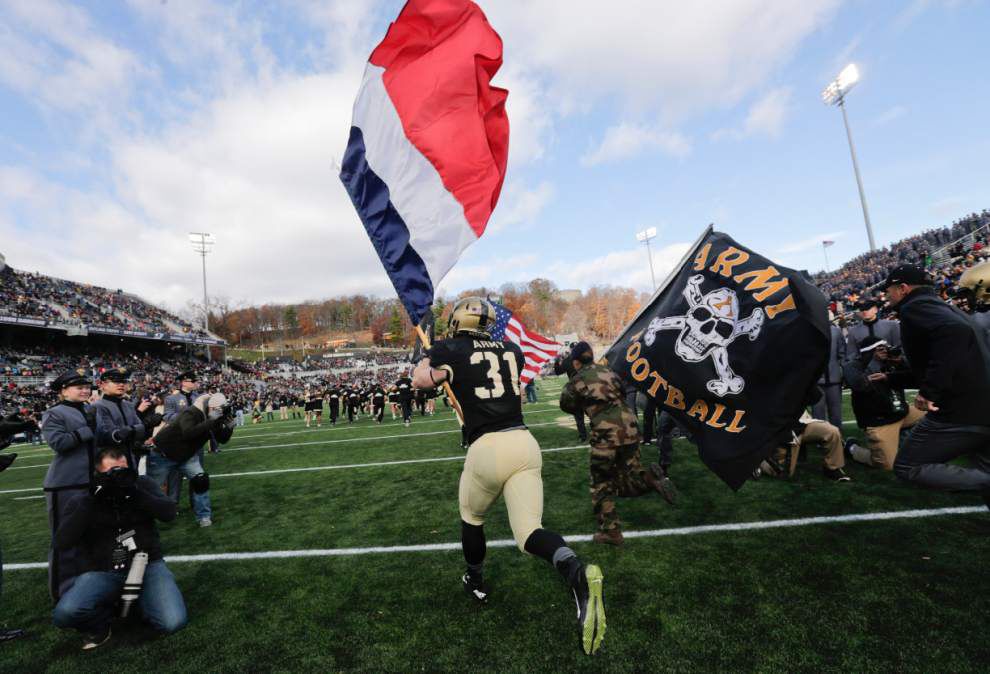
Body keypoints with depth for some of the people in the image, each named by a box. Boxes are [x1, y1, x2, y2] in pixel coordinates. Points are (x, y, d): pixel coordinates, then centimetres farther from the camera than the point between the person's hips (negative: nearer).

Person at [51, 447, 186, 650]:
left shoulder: (143, 485, 2)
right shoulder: (81, 500, 3)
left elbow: (169, 512, -11)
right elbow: (62, 543, -11)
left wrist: (134, 492, -22)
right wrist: (90, 501, -20)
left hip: (147, 564, -1)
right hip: (101, 572, 1)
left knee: (173, 622, -21)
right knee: (64, 614, -30)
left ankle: (141, 601, 13)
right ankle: (101, 621, 5)